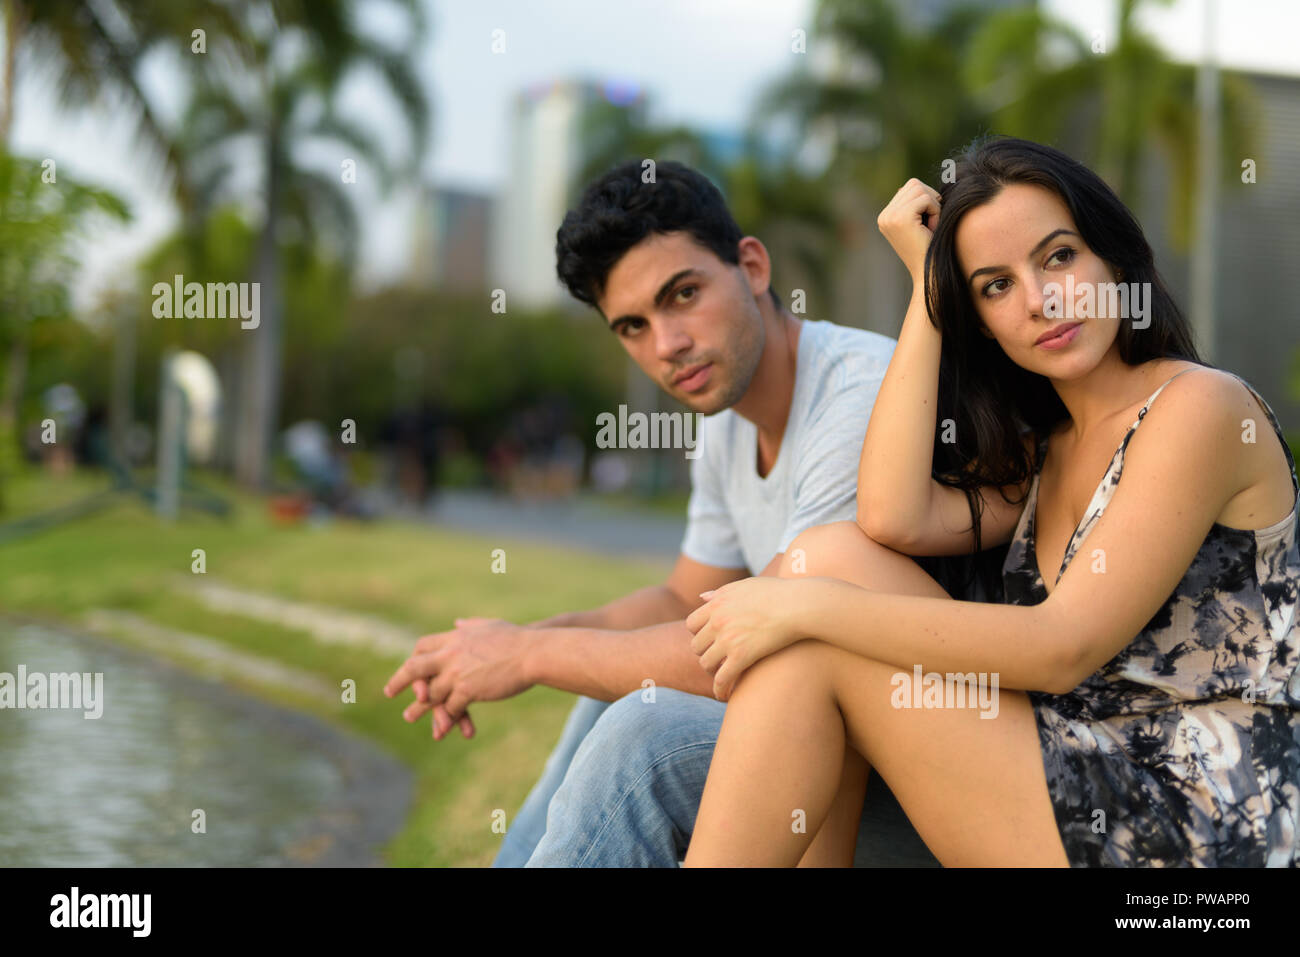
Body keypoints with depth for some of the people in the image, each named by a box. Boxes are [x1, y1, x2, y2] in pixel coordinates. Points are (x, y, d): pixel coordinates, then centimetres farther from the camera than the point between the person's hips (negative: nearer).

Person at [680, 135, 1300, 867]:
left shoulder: (1199, 406, -8)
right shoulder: (1043, 448, 16)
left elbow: (1064, 648, -17)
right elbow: (896, 519, -5)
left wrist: (809, 604, -15)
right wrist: (926, 284, 2)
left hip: (1197, 830, -8)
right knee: (835, 553, -4)